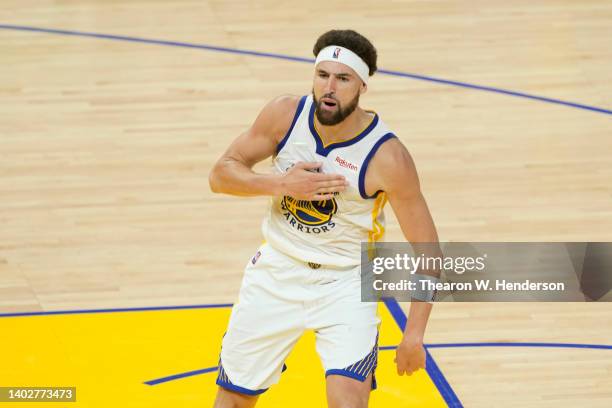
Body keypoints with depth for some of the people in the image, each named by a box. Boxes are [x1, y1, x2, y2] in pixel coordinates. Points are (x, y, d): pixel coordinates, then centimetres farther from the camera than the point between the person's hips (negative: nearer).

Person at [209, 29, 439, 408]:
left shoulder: (388, 157, -23)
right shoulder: (285, 114, -13)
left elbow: (426, 250, -15)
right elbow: (221, 174, -4)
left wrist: (414, 335, -17)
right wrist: (281, 184, -23)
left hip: (346, 282, -3)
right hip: (277, 272, 4)